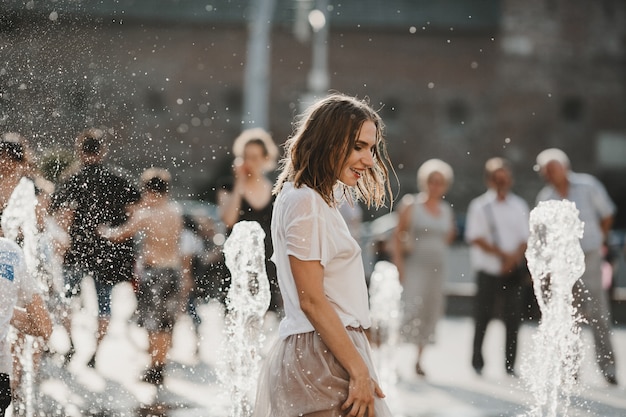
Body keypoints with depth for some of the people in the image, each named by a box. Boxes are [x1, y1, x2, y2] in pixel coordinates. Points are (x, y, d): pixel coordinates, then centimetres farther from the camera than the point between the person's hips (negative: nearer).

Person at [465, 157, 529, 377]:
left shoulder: (519, 206, 11)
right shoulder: (479, 206, 1)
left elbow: (525, 238, 8)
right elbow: (476, 237, -6)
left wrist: (514, 258, -10)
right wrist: (501, 254, -15)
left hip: (513, 272, 2)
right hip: (488, 270, -2)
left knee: (513, 318, -1)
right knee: (483, 316, 0)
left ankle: (510, 365, 5)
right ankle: (477, 362, 12)